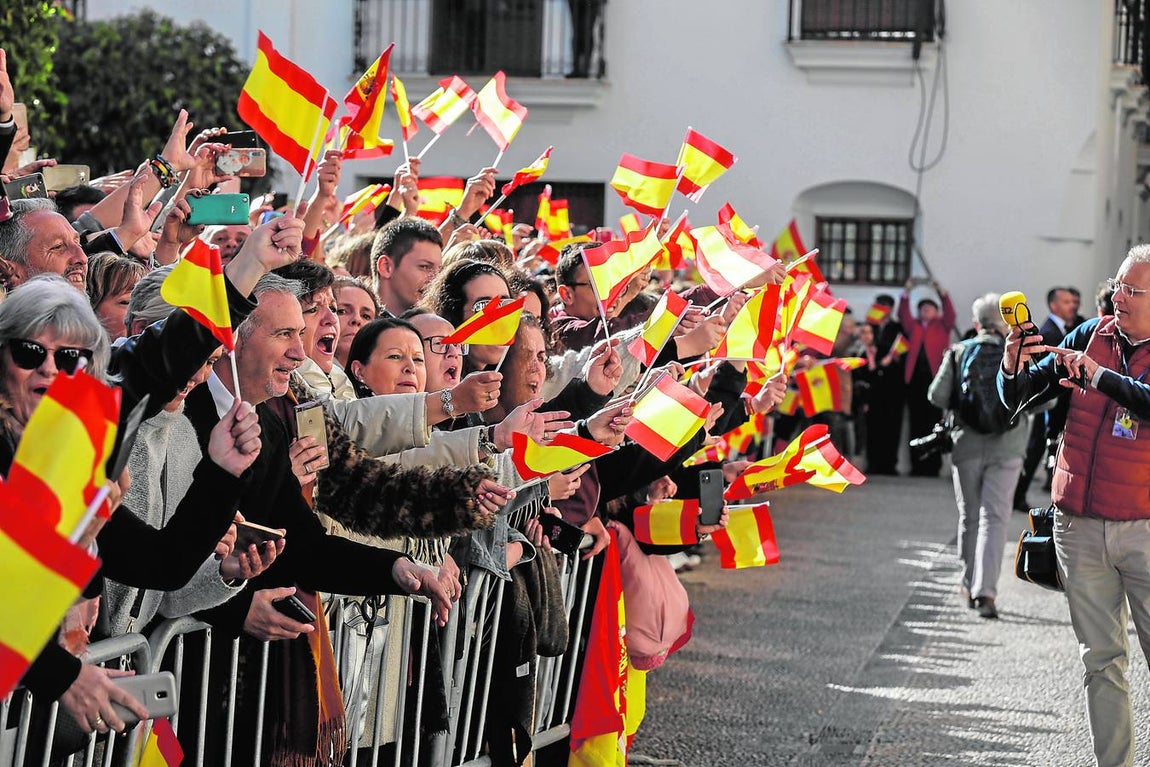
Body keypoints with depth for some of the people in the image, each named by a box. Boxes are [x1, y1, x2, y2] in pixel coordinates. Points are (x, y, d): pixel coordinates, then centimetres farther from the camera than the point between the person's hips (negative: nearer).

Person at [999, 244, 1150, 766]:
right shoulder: (1091, 336, 5)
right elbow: (1018, 398, 6)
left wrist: (1097, 375, -25)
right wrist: (1013, 369, -14)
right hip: (1079, 526, 3)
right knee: (1101, 659, 8)